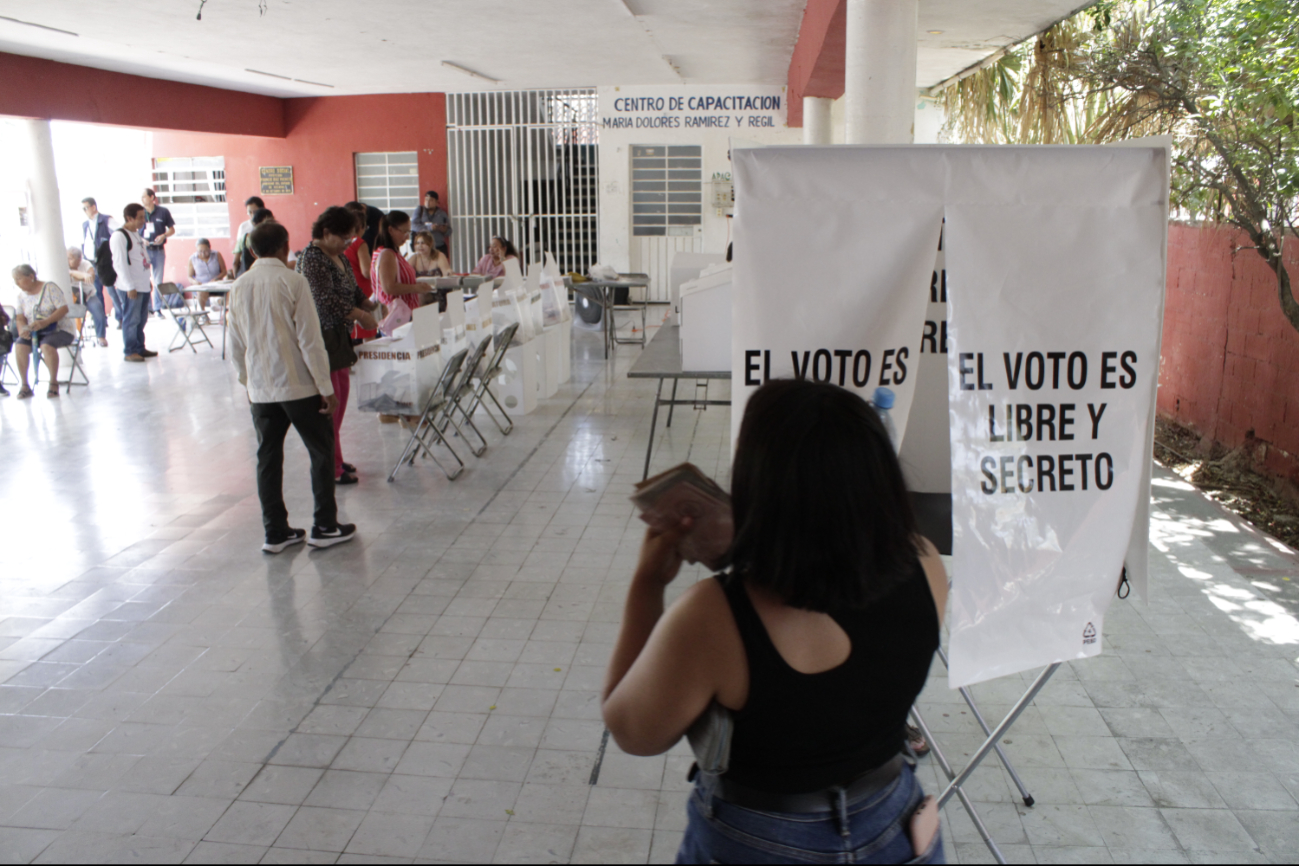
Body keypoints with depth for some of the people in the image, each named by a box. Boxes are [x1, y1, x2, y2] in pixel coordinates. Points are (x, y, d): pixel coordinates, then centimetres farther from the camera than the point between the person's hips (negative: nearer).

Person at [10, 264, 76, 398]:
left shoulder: (50, 288, -7)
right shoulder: (22, 294, 10)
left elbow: (64, 308, -16)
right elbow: (20, 318, 6)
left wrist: (45, 322, -28)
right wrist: (22, 329, -18)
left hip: (59, 329, -5)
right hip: (34, 332, 5)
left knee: (47, 345, -36)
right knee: (20, 345, -24)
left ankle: (53, 383, -18)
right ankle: (24, 385, -15)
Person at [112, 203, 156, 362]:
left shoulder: (136, 234, 16)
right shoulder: (119, 236, -13)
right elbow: (120, 263, -17)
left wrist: (148, 280, 19)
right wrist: (129, 286, -19)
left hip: (143, 285, 9)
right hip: (131, 287, -9)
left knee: (142, 318, 14)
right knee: (131, 319, -4)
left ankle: (139, 348, 23)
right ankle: (129, 351, 3)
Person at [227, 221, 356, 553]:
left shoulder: (239, 287, 5)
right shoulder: (293, 282, -11)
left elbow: (236, 344, 10)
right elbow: (309, 339, -13)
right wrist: (326, 388, -9)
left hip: (260, 388, 5)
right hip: (298, 385, -5)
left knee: (268, 457, 10)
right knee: (321, 451, 8)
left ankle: (275, 532, 16)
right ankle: (325, 527, 11)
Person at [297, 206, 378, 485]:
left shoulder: (339, 256, 14)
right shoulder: (312, 258, -16)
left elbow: (353, 291, 21)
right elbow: (327, 300, -23)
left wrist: (371, 305, 5)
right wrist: (361, 316, -19)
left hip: (339, 336, 10)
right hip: (321, 336, -10)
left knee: (341, 396, 14)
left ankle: (334, 460, 24)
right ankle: (331, 469, -1)